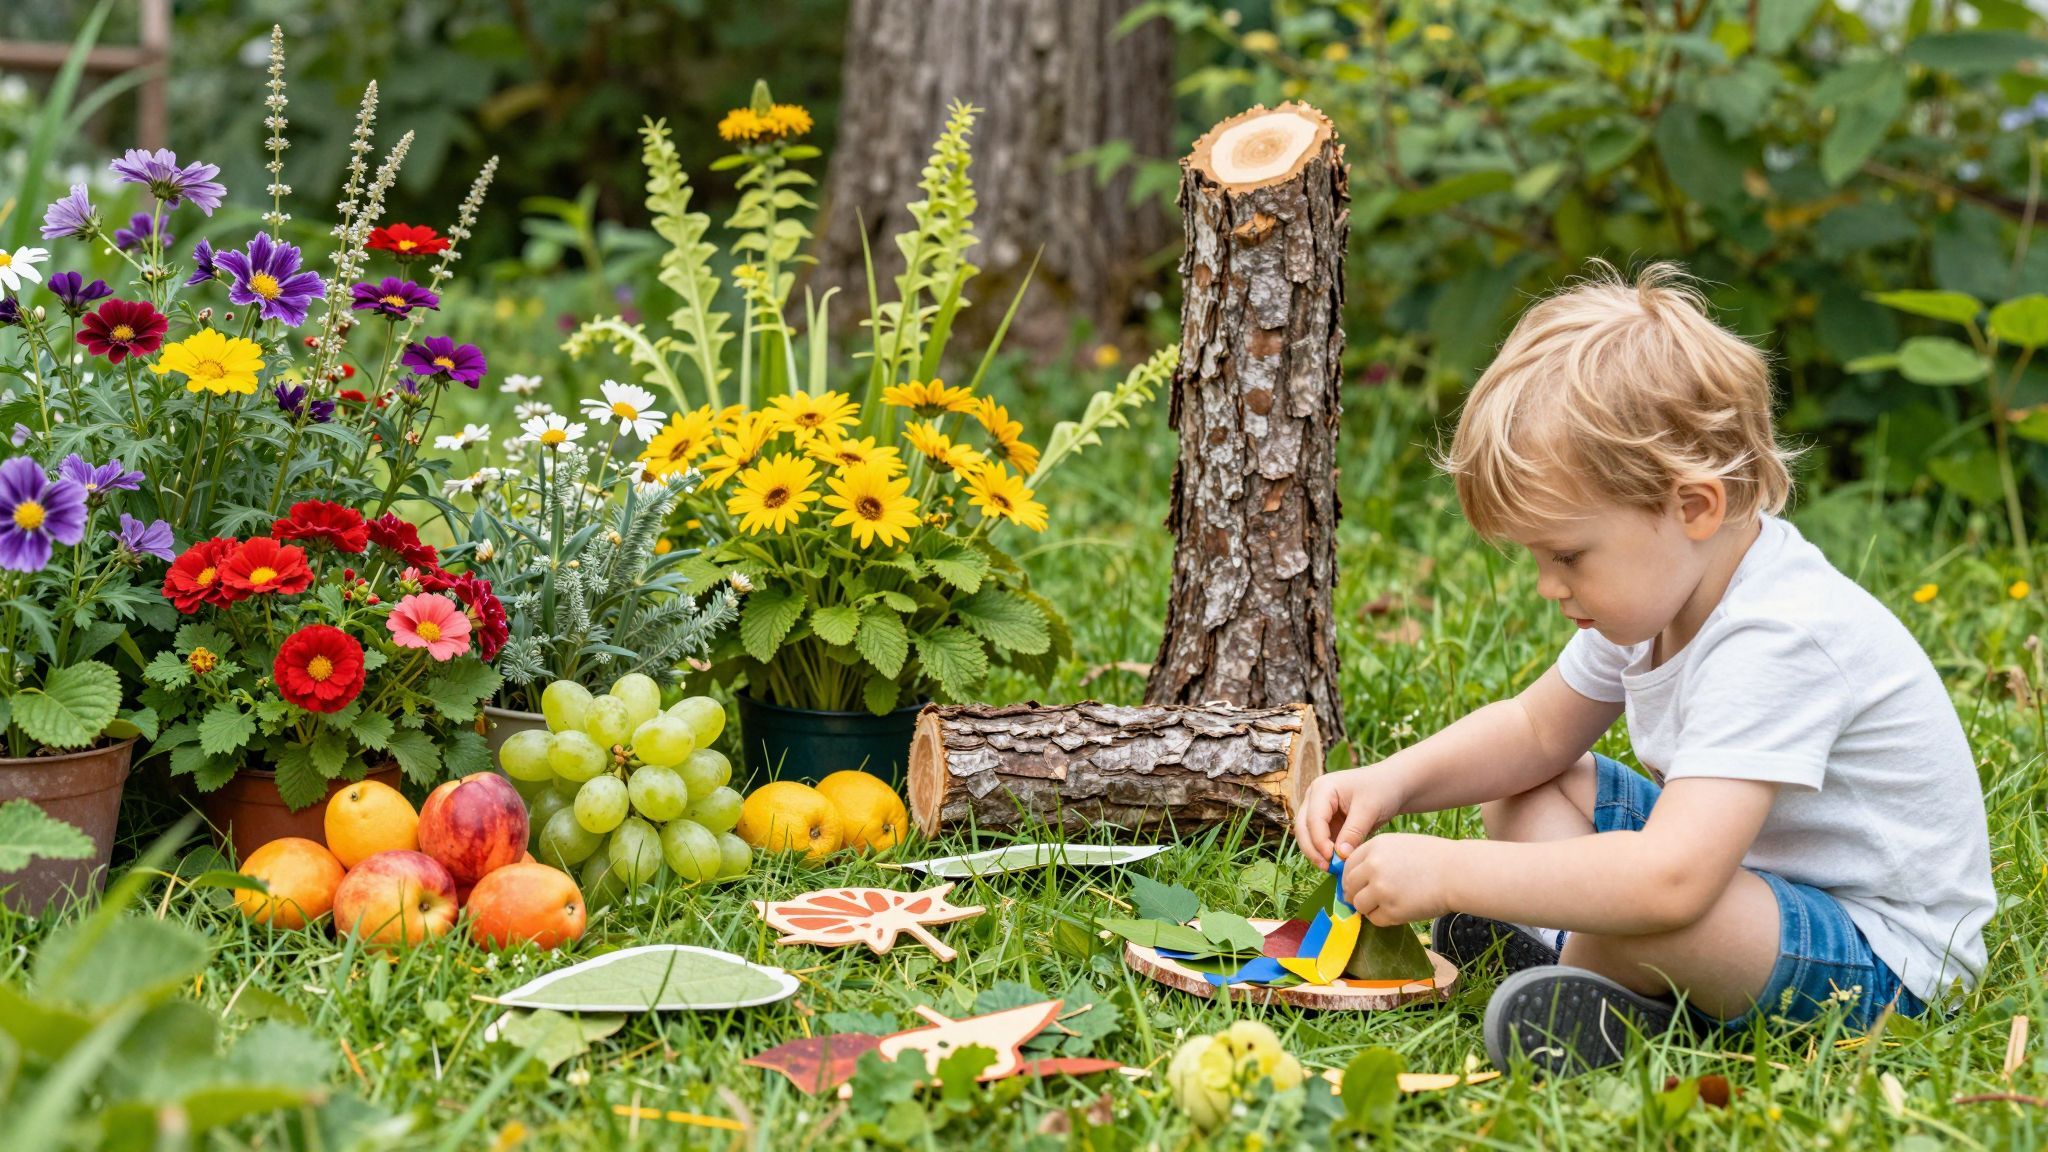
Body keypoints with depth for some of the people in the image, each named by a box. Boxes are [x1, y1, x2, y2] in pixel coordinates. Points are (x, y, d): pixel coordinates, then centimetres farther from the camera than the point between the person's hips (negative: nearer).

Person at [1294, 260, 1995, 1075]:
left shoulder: (1777, 642, -32)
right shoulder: (1657, 583, -2)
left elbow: (1671, 882, -43)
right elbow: (1539, 729, 15)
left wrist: (1448, 872, -38)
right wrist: (1393, 782, -4)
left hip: (1883, 960, -10)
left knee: (1635, 917, -37)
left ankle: (1595, 979, -6)